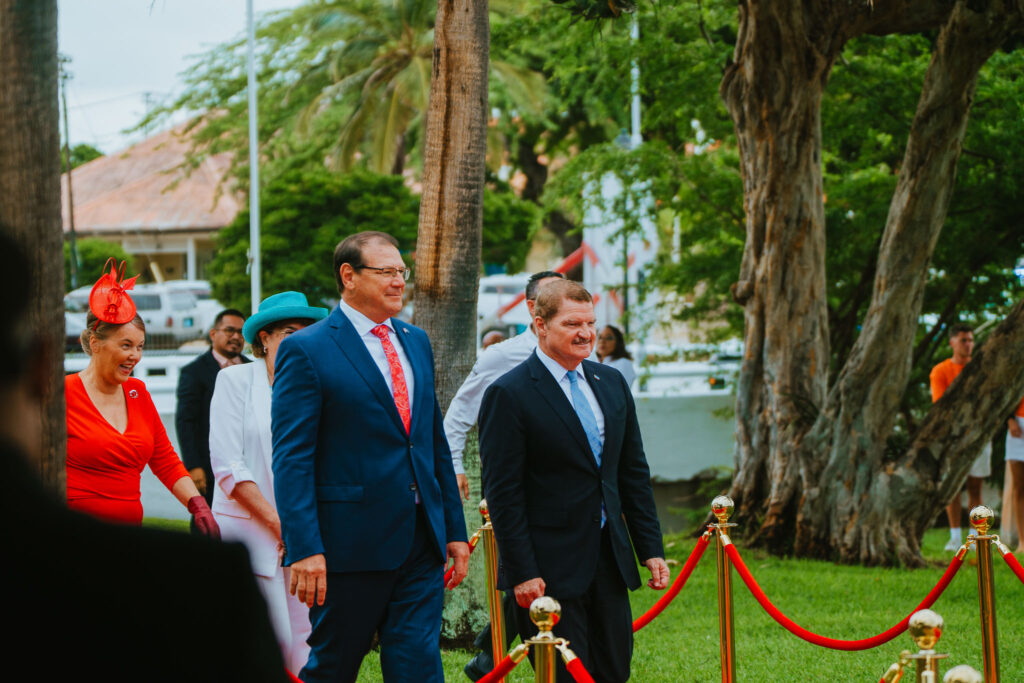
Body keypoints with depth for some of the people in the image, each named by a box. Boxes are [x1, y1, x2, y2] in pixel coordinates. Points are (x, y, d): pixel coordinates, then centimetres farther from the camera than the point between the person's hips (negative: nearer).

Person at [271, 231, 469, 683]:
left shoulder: (416, 343, 15)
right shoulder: (305, 350, -7)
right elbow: (291, 459, -12)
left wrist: (455, 530, 16)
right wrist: (304, 548, -19)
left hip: (421, 544, 5)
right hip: (351, 544, -5)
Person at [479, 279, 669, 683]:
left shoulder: (611, 383, 12)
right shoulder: (508, 395, -9)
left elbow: (634, 473, 16)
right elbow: (503, 493, -11)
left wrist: (651, 549, 11)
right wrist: (522, 573, -15)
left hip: (609, 560, 7)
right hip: (548, 571, -6)